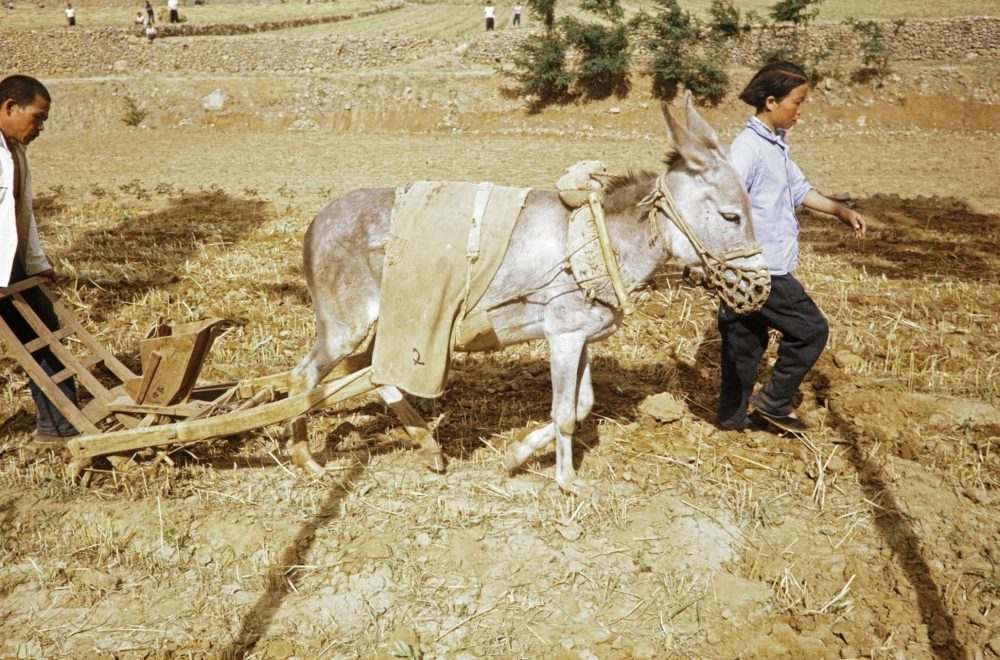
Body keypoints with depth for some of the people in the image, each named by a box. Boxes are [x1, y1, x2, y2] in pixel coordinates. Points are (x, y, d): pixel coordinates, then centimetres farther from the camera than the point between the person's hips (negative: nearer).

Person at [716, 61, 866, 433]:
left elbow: (799, 190, 25)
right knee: (811, 330, 2)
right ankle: (774, 401, 13)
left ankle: (733, 417, 25)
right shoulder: (748, 147, -18)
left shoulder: (776, 145, 12)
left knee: (746, 342, 15)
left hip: (766, 268, 9)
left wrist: (841, 211, 21)